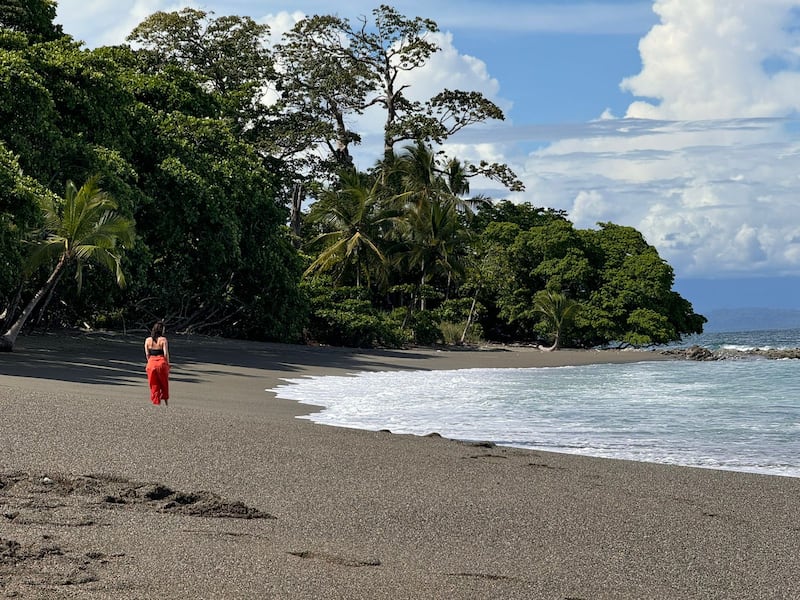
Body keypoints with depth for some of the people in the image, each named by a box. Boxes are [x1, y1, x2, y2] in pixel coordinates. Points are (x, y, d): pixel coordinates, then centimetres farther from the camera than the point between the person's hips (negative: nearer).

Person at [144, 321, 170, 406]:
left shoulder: (147, 340, 0)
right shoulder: (163, 339, -9)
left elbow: (147, 354, 1)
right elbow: (166, 353, -12)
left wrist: (150, 362, 13)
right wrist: (167, 364, -1)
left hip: (151, 363, 2)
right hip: (161, 362, -2)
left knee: (154, 385, 9)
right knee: (164, 383, 19)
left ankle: (156, 402, 8)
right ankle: (166, 400, 21)